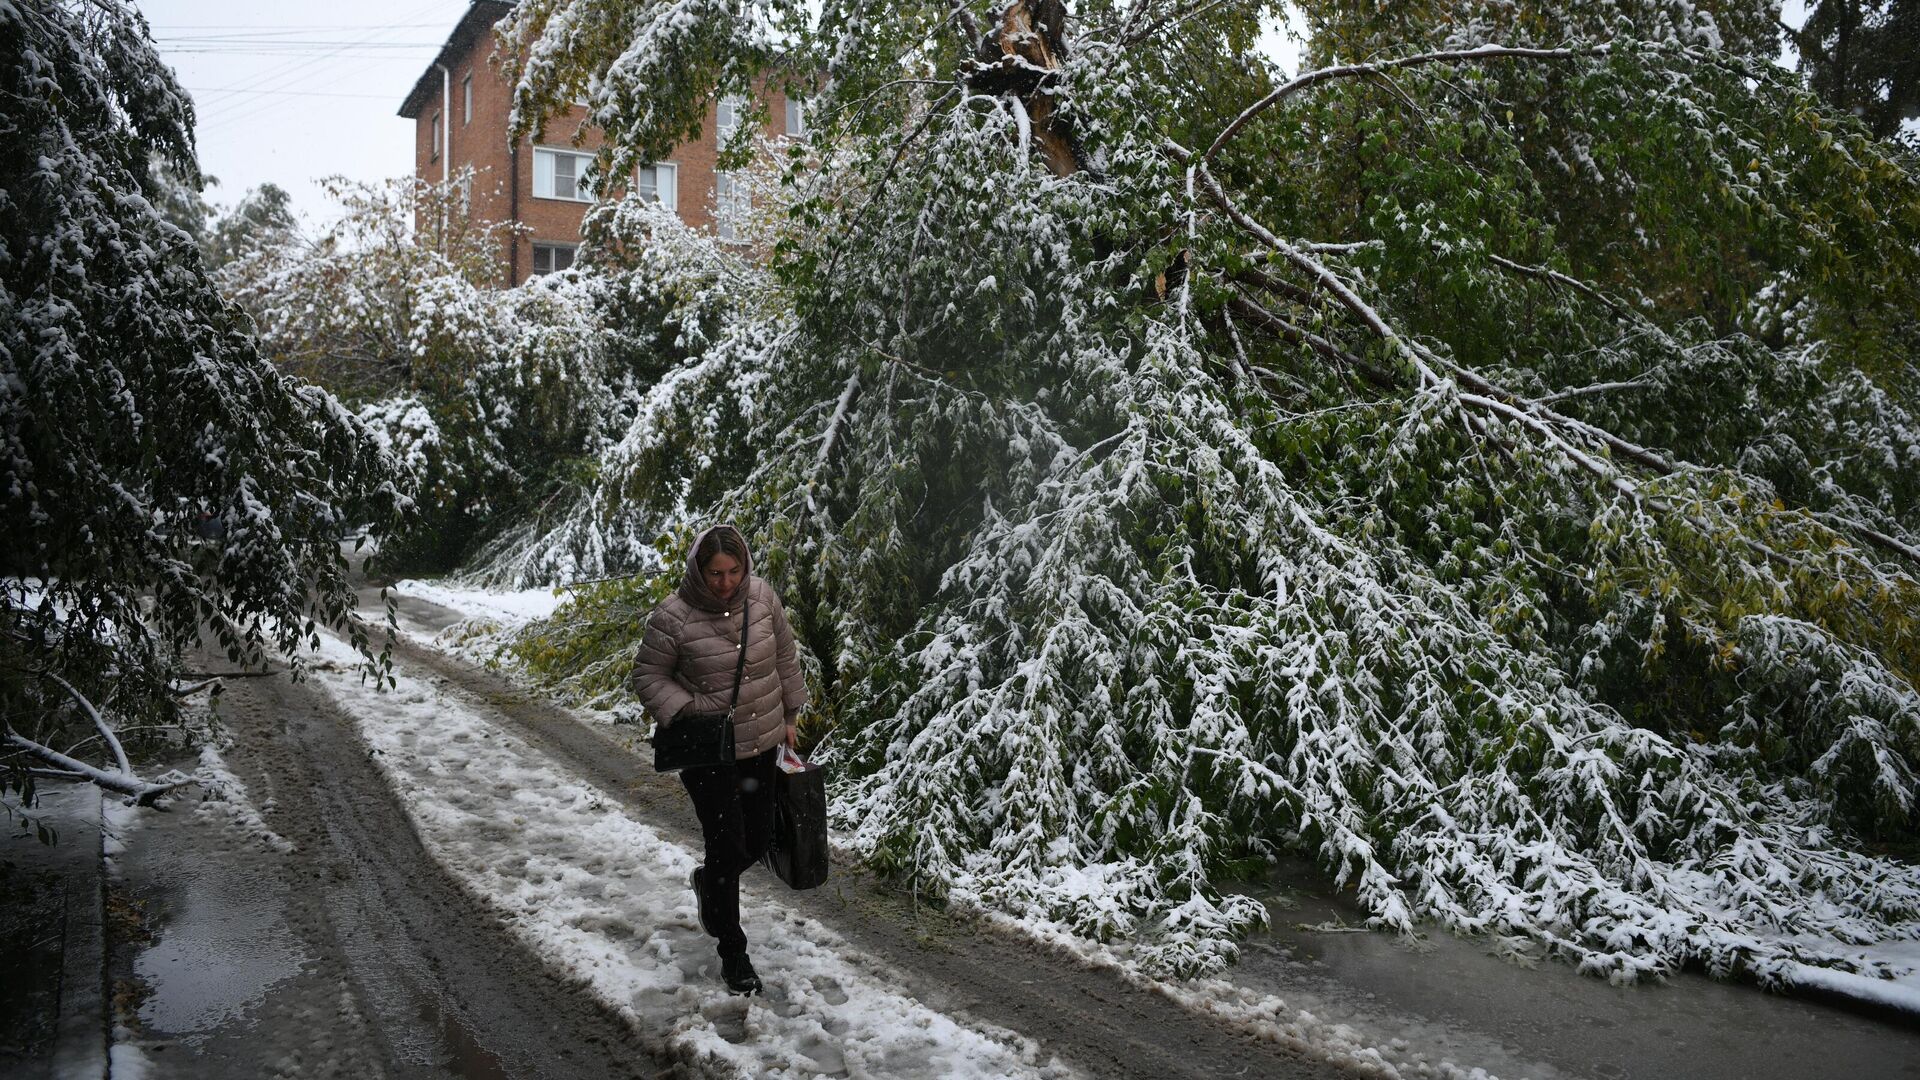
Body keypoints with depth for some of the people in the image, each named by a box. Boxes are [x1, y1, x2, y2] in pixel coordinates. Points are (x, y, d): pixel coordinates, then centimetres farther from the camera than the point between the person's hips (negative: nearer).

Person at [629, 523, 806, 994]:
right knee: (728, 846, -2)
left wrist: (789, 716, 12)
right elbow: (647, 677, -6)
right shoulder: (673, 617, -18)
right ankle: (732, 952, 18)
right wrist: (684, 712, -20)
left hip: (761, 743, 5)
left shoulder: (763, 597, -6)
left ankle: (708, 881, 48)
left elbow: (784, 659, 8)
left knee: (758, 838, 15)